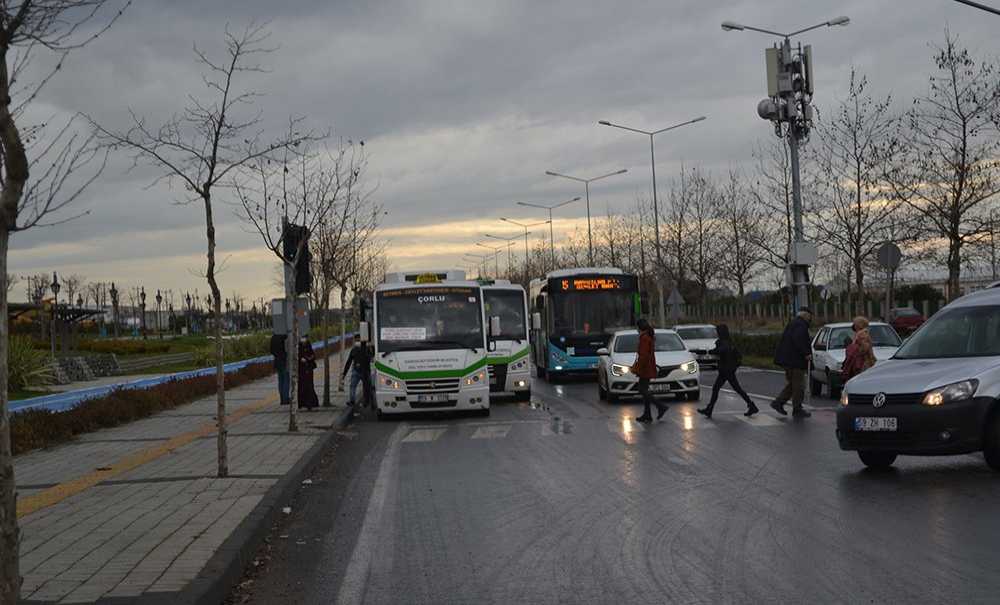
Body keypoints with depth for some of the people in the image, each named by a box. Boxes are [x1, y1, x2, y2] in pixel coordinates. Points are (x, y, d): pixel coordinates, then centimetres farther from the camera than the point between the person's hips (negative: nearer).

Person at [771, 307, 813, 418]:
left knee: (792, 384, 18)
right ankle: (797, 410, 4)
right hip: (795, 360, -10)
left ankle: (778, 402, 13)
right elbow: (798, 340, -28)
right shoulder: (800, 325, -15)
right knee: (798, 386, -2)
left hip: (788, 359, 10)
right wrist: (806, 354, -21)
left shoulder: (792, 323, 17)